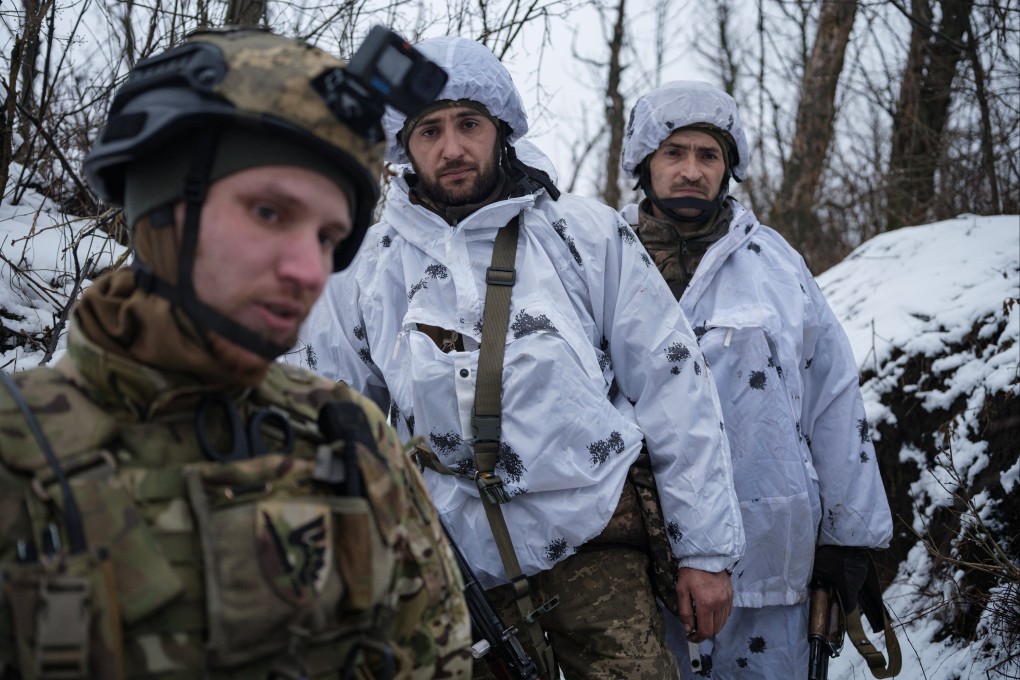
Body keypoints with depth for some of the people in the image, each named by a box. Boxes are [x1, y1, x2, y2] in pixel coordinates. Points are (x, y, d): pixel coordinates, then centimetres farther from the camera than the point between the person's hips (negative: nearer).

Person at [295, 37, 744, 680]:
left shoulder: (589, 234, 0)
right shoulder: (364, 267, 4)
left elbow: (674, 389, 1)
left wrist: (707, 548, 0)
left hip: (596, 549, -1)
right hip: (461, 564, 2)